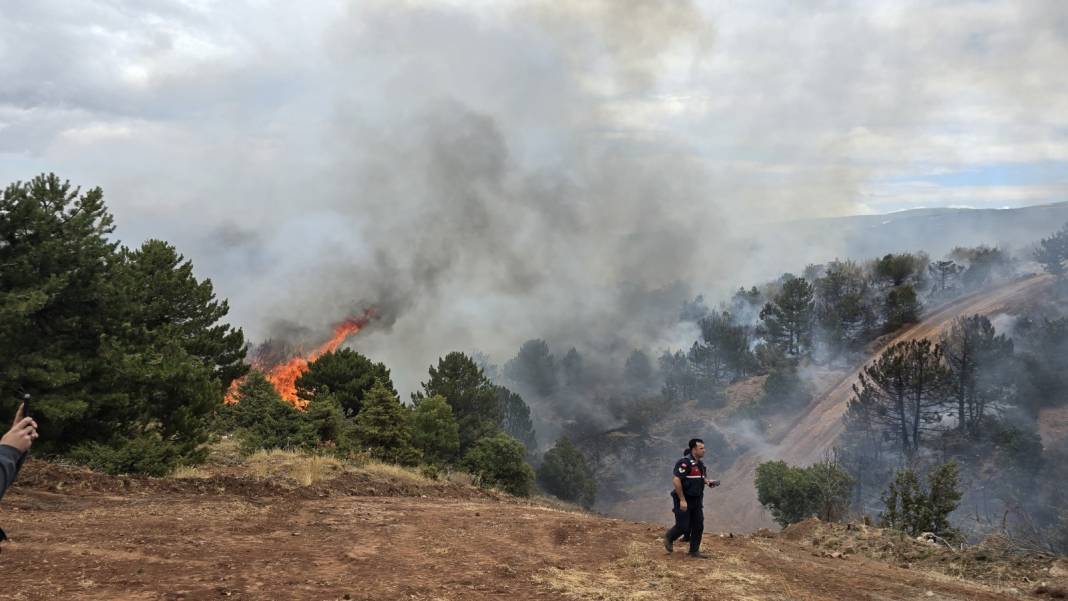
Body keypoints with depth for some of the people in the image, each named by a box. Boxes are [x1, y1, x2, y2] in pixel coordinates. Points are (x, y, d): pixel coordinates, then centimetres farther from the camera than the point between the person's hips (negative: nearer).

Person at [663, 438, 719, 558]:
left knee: (698, 526, 6)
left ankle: (694, 551, 18)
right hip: (684, 500, -8)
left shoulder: (700, 464, 9)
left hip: (697, 500, 8)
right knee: (683, 527, -3)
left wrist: (708, 482, 2)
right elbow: (676, 480, -25)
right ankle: (669, 537, 25)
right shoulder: (684, 462, -19)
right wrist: (682, 500, -25)